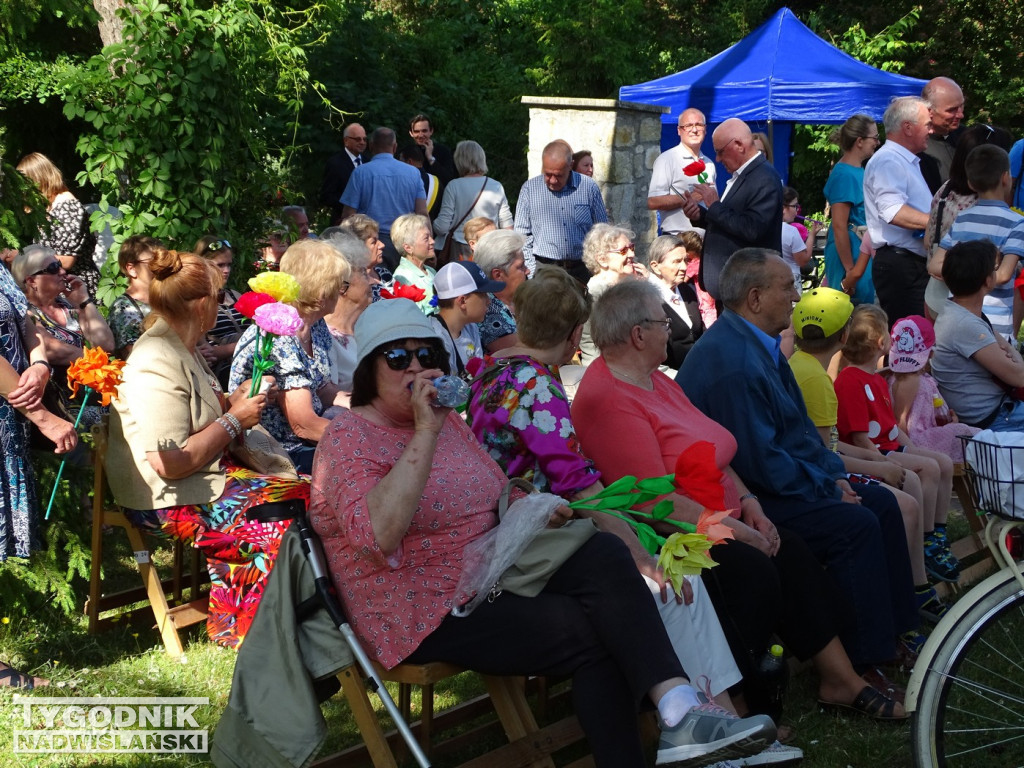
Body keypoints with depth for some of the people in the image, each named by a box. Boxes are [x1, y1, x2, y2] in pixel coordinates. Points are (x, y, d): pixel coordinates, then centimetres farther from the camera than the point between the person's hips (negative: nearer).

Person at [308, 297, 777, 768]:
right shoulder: (350, 438, -11)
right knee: (591, 632, -20)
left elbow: (498, 495, 24)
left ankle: (679, 709, -31)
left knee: (603, 555, -18)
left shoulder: (449, 420, 12)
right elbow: (378, 535, -30)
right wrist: (425, 433, -29)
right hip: (425, 614, -7)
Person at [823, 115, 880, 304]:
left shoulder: (860, 170, 13)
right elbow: (839, 226, -20)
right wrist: (850, 271, -19)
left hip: (865, 251, 9)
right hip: (851, 253, -9)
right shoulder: (844, 175, -16)